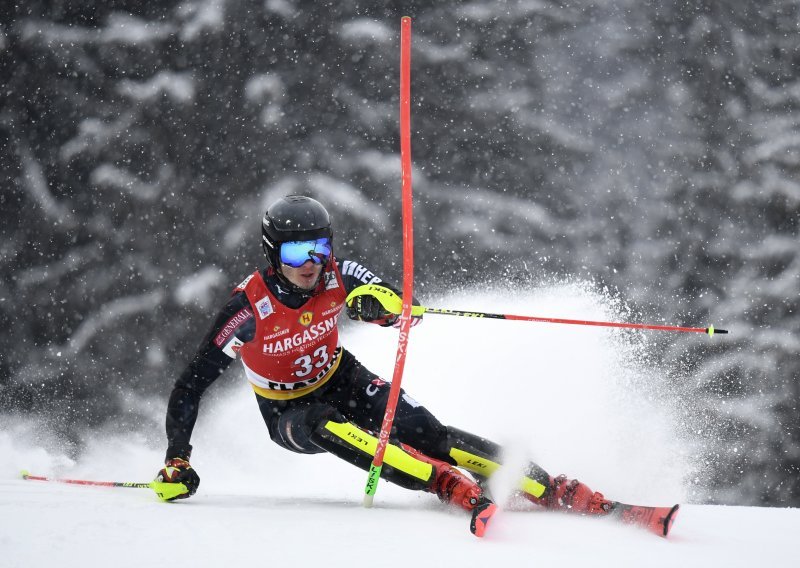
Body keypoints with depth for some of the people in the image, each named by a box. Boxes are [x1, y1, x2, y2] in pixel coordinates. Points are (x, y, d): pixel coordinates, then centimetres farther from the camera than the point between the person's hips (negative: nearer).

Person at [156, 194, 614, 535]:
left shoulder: (338, 278, -18)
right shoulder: (249, 310, -27)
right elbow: (192, 385, -22)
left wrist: (382, 304, -43)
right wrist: (177, 461, -26)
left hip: (342, 382, 3)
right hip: (289, 413, -2)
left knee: (424, 431, -21)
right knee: (326, 426, -38)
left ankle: (560, 492, -28)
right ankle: (461, 490, -47)